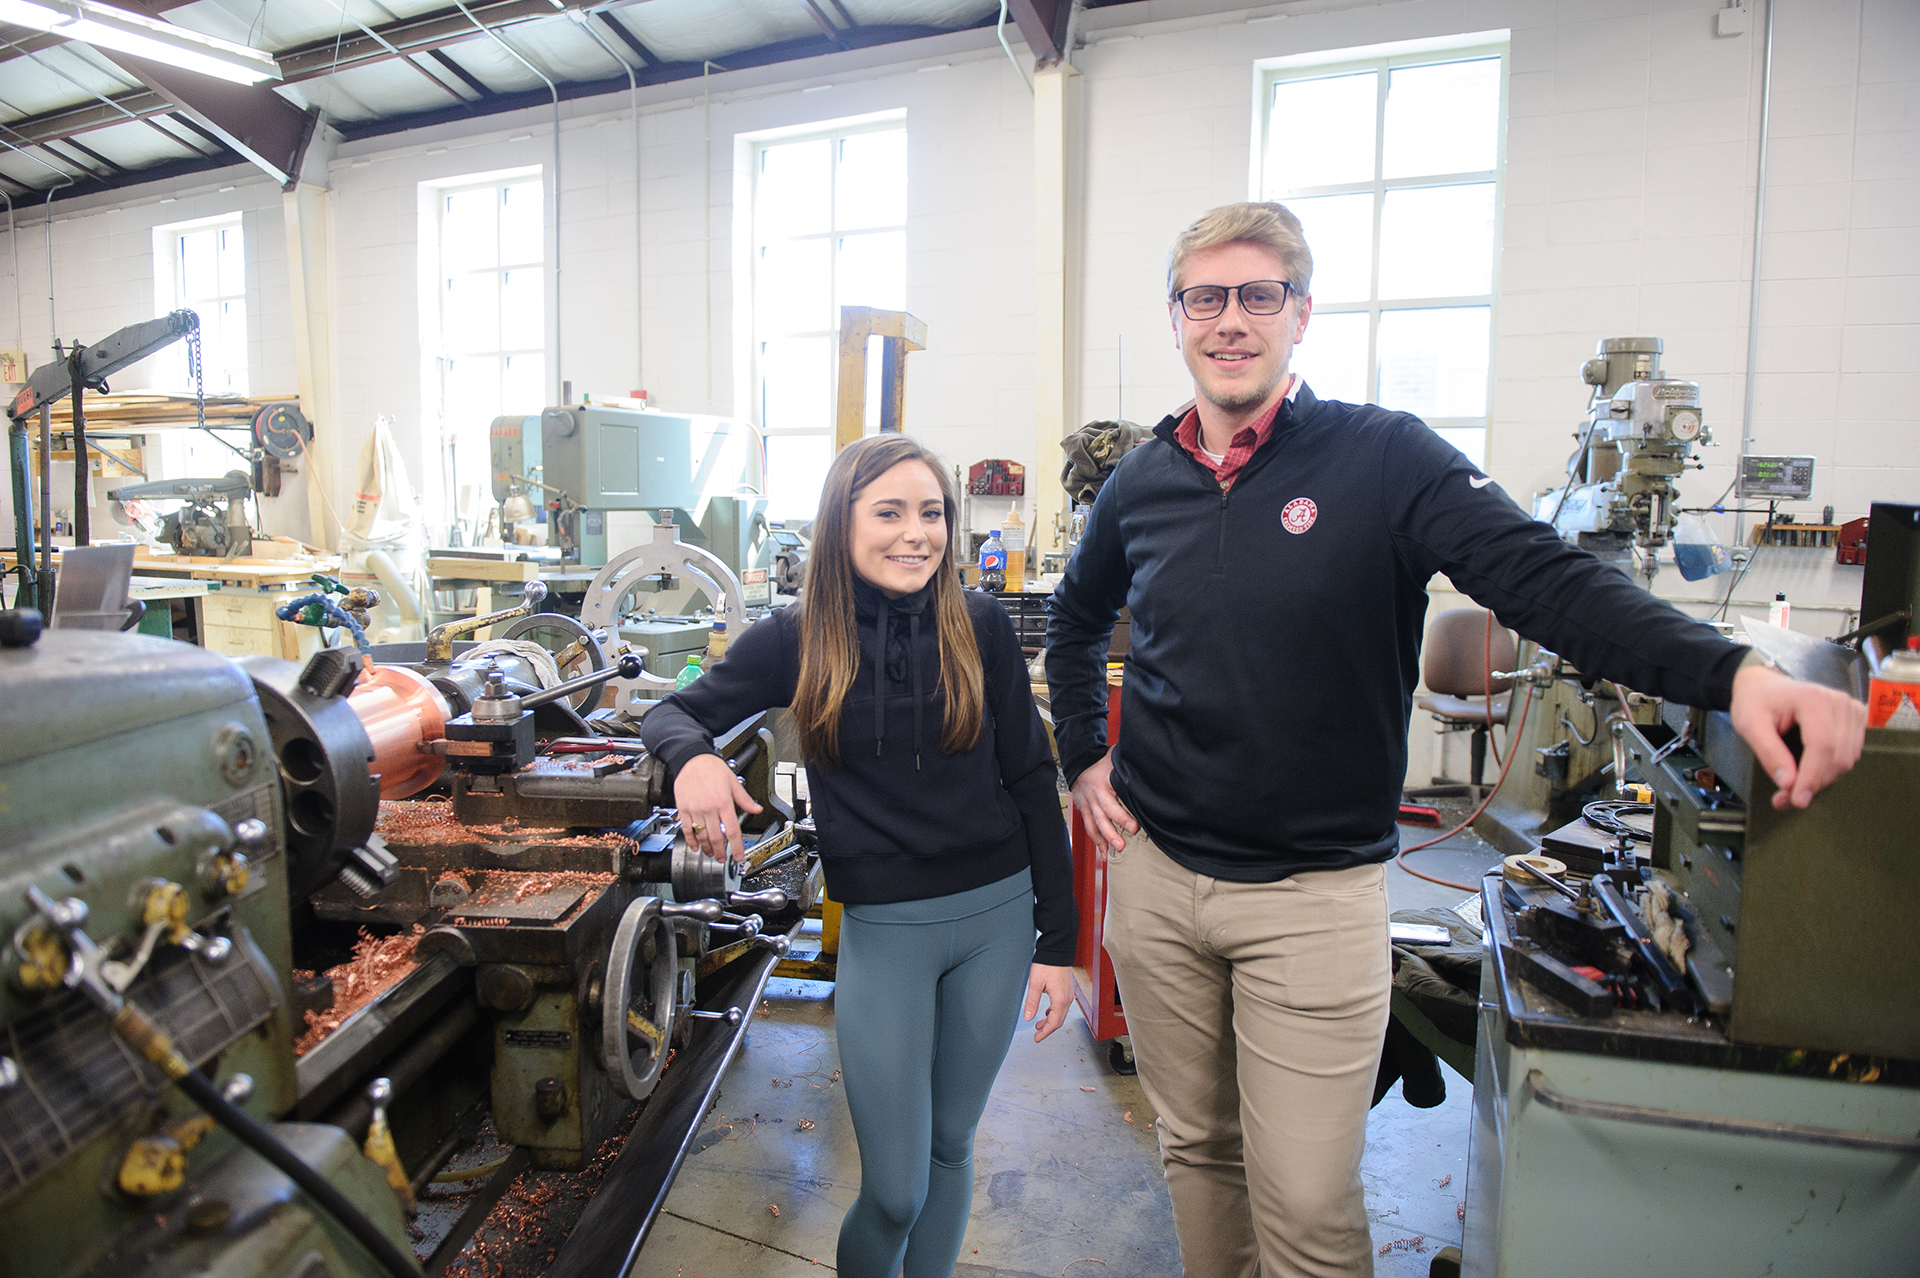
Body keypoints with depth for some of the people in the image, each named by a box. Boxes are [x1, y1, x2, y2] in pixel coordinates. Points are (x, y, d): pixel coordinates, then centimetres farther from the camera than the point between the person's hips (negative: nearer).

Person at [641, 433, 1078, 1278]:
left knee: (951, 1145, 19)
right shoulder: (799, 639, -6)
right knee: (895, 1190, 7)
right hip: (881, 930, -1)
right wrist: (693, 757, -23)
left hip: (998, 916, 2)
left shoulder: (979, 625, -5)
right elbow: (672, 712, 2)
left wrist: (1059, 940, -1)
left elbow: (1031, 781, -1)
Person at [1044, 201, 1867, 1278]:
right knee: (1195, 1149, 21)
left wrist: (1731, 674, -37)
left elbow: (1546, 577, -21)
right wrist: (1083, 755, 12)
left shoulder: (1387, 460, -9)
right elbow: (1076, 621, 21)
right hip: (1155, 874, 4)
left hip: (1316, 892, -4)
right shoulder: (1141, 483, 4)